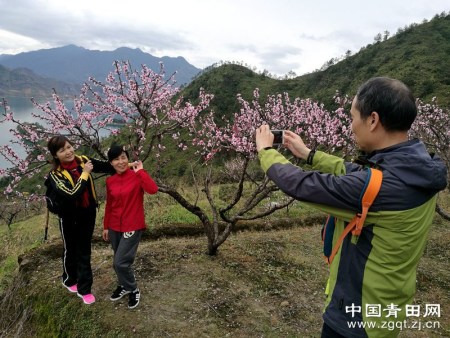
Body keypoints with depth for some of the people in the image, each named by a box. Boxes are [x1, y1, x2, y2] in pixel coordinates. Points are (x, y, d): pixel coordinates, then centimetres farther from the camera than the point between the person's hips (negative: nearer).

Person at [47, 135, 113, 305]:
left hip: (88, 213, 3)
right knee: (71, 250, 19)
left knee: (84, 251, 12)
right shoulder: (55, 175, -21)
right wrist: (85, 173, -28)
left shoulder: (83, 160, -10)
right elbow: (72, 195, -32)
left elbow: (106, 166, -3)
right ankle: (69, 280, 46)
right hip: (69, 218, -3)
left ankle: (84, 288, 25)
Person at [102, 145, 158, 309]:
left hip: (133, 227, -5)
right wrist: (106, 226, 15)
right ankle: (124, 285, 43)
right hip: (115, 227, 5)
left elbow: (153, 189, -32)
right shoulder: (110, 181, 2)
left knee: (121, 262, -7)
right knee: (118, 262, 17)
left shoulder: (137, 176, -13)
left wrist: (140, 171, -24)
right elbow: (109, 205, 12)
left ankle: (133, 290, 18)